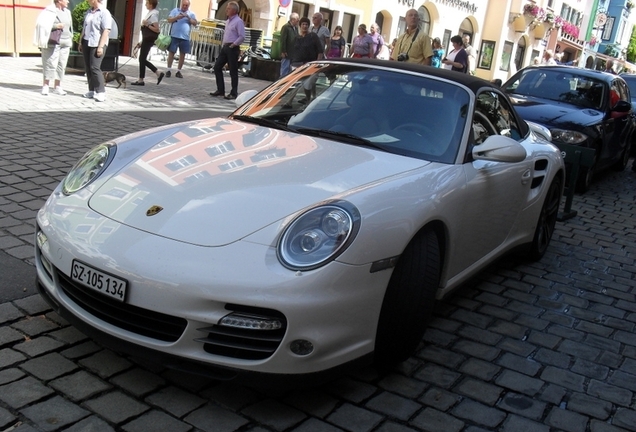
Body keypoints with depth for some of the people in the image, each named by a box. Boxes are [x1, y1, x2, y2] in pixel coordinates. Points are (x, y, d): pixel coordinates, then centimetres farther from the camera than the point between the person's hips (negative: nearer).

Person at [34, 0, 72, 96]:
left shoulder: (67, 12, 14)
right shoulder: (50, 11, -6)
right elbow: (41, 25, -11)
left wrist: (70, 42, 14)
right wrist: (55, 26, -20)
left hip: (65, 43, 6)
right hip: (52, 43, -6)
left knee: (61, 65, 4)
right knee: (50, 65, -6)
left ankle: (58, 87, 10)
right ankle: (45, 86, 0)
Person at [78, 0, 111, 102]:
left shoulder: (104, 13, -8)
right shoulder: (88, 12, 16)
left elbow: (106, 31, -15)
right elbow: (84, 28, 23)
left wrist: (101, 46, -21)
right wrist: (80, 42, 18)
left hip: (97, 44, -8)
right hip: (86, 43, 8)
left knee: (95, 67, -14)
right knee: (88, 68, 6)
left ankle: (101, 92, -10)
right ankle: (92, 91, 12)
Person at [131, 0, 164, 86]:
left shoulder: (153, 15, -14)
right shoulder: (150, 13, 14)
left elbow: (157, 30, -20)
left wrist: (147, 24, -20)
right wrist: (141, 42, 21)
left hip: (148, 40, -10)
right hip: (146, 39, 10)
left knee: (142, 59, -4)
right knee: (142, 59, 11)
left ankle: (141, 80, 5)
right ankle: (158, 74, 14)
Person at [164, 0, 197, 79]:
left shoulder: (191, 14, 10)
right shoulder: (175, 10, 6)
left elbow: (195, 23, -2)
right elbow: (169, 20, -1)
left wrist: (188, 17, -16)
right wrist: (177, 17, -17)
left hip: (185, 37, 2)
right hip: (174, 36, -2)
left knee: (182, 54, 4)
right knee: (171, 52, -1)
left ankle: (178, 71, 13)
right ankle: (169, 70, 5)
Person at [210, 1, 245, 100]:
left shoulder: (238, 21, -11)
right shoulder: (228, 21, 17)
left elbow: (242, 37, -18)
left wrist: (233, 45, -16)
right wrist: (224, 45, 15)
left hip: (232, 48, -9)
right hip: (225, 47, 9)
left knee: (233, 71, -4)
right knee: (217, 67, 7)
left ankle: (233, 93, 3)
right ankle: (220, 90, 14)